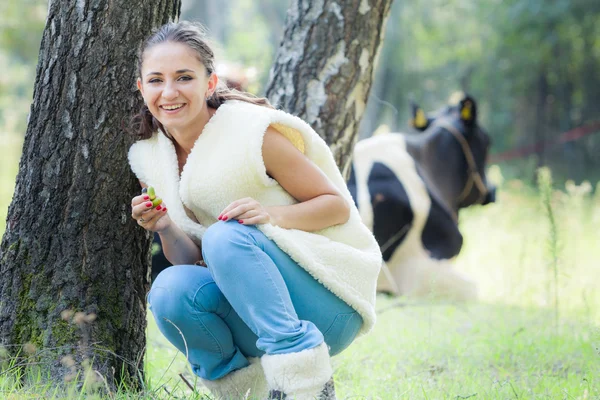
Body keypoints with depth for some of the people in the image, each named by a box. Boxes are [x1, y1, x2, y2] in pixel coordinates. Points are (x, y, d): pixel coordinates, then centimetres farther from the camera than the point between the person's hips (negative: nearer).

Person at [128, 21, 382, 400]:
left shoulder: (255, 132, -13)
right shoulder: (154, 157, 5)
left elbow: (338, 205, -9)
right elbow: (190, 260, 6)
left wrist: (272, 215, -26)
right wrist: (166, 229, -15)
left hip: (328, 303, -5)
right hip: (256, 304, 5)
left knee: (227, 236, -30)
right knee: (171, 289, -25)